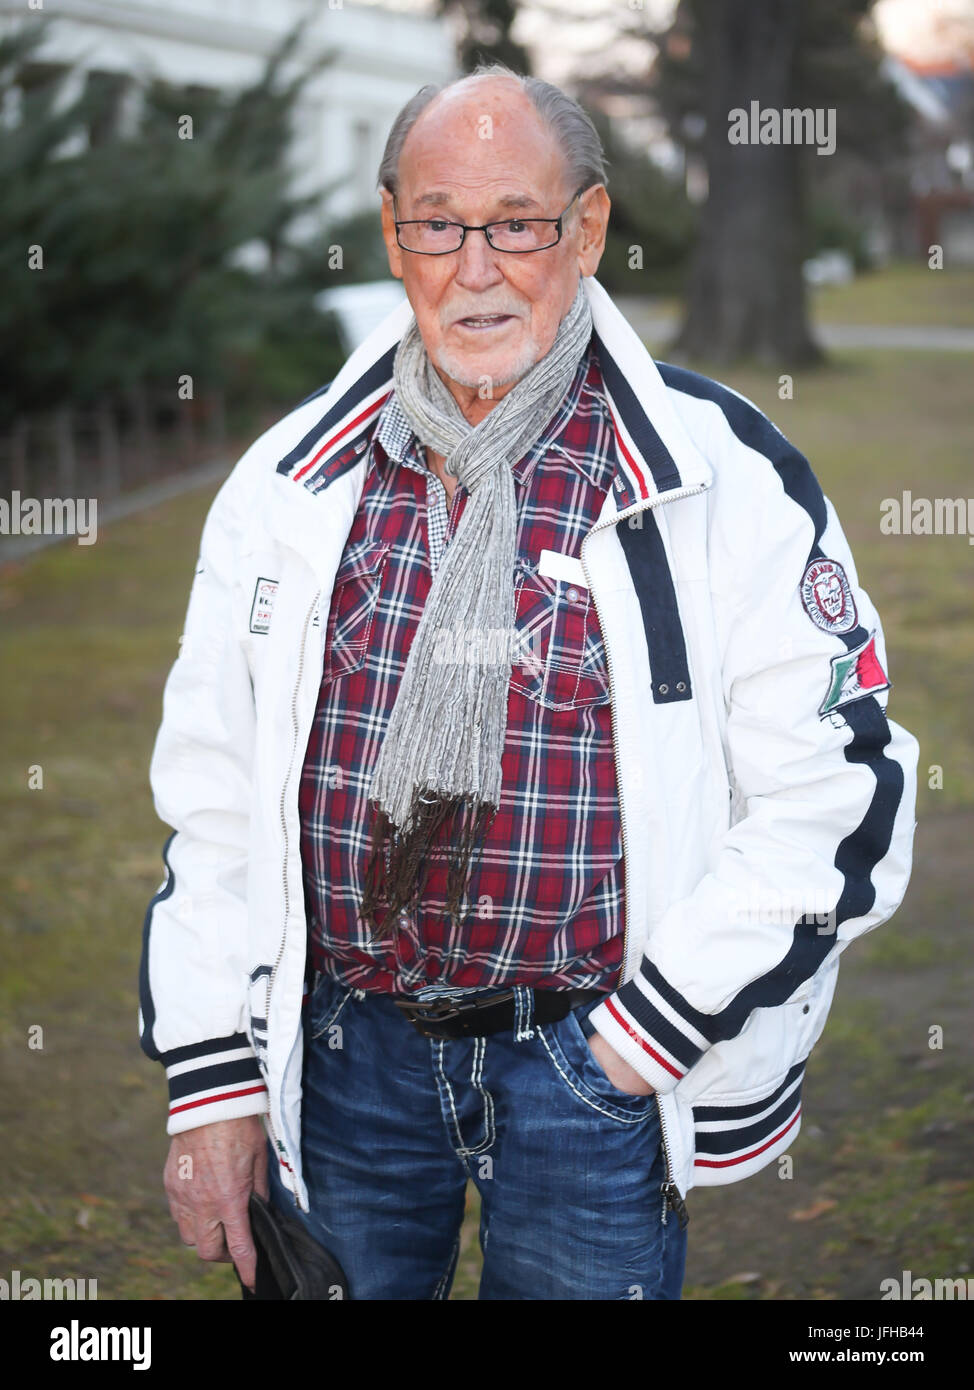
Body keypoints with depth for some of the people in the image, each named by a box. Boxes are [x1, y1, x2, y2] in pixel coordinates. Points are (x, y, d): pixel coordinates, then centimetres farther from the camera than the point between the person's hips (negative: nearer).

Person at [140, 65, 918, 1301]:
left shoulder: (725, 479, -8)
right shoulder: (292, 479, 2)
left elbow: (833, 798, -9)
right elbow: (208, 792, 5)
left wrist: (647, 1039, -10)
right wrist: (211, 1087, 3)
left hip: (599, 1065, -2)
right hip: (339, 1050, 3)